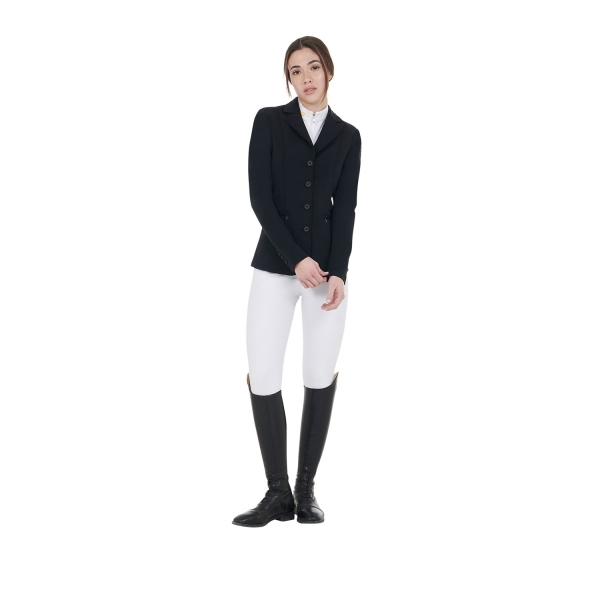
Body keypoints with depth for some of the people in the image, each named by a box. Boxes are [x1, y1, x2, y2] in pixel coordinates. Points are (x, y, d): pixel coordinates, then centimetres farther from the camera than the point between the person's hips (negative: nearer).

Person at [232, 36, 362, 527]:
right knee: (263, 377, -7)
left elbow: (345, 209, 0)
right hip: (275, 266, -1)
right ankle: (278, 493, 5)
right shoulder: (269, 121, 2)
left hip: (328, 266, 1)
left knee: (321, 376, 2)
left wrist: (339, 274, -13)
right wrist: (297, 258, -14)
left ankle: (306, 488, 15)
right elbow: (260, 197, -6)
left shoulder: (348, 136, 7)